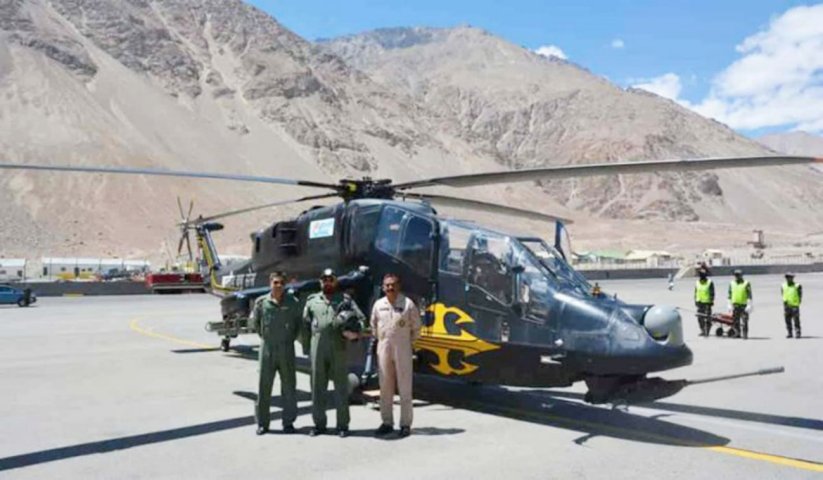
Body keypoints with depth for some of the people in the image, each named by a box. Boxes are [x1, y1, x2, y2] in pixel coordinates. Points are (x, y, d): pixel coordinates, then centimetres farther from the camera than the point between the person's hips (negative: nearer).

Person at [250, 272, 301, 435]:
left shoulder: (292, 303, -2)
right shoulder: (261, 302, -1)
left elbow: (299, 323, 10)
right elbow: (255, 322, 13)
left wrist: (291, 338, 4)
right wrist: (264, 336, 9)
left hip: (287, 349, 0)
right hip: (267, 348, 0)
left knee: (289, 386, 5)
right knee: (264, 386, 4)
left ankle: (288, 422, 16)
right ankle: (262, 423, 15)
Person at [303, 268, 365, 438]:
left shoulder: (345, 300, 8)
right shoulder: (312, 300, 12)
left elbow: (361, 318, 3)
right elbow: (305, 322, 15)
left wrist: (353, 331, -14)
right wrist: (306, 344, 7)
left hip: (338, 348, -2)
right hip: (317, 348, 2)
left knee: (341, 387, 1)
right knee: (317, 387, 6)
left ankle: (342, 425, 9)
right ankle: (319, 424, 16)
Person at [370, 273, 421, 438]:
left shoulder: (408, 304, -5)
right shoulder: (378, 304, 5)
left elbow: (416, 328, 2)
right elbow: (373, 325, 17)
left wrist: (408, 342, 3)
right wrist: (380, 339, 12)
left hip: (403, 349, -3)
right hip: (383, 348, 4)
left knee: (405, 388, 0)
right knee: (385, 387, 9)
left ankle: (405, 424, 7)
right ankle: (387, 423, 19)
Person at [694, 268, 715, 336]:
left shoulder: (710, 282, -5)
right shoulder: (697, 283, 11)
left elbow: (712, 293, -5)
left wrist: (711, 301, -10)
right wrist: (696, 301, 13)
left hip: (707, 303, -5)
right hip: (700, 303, 5)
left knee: (707, 318, -4)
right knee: (700, 318, 5)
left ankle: (707, 331, 2)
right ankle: (703, 331, 15)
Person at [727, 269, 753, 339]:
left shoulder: (746, 284, -3)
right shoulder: (731, 284, 9)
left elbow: (749, 296, -6)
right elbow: (730, 295, 14)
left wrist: (749, 305, -12)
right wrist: (730, 304, 10)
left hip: (744, 305, -4)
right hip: (735, 305, 4)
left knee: (744, 321, -5)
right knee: (735, 320, 6)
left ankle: (745, 334, 0)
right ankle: (737, 333, 16)